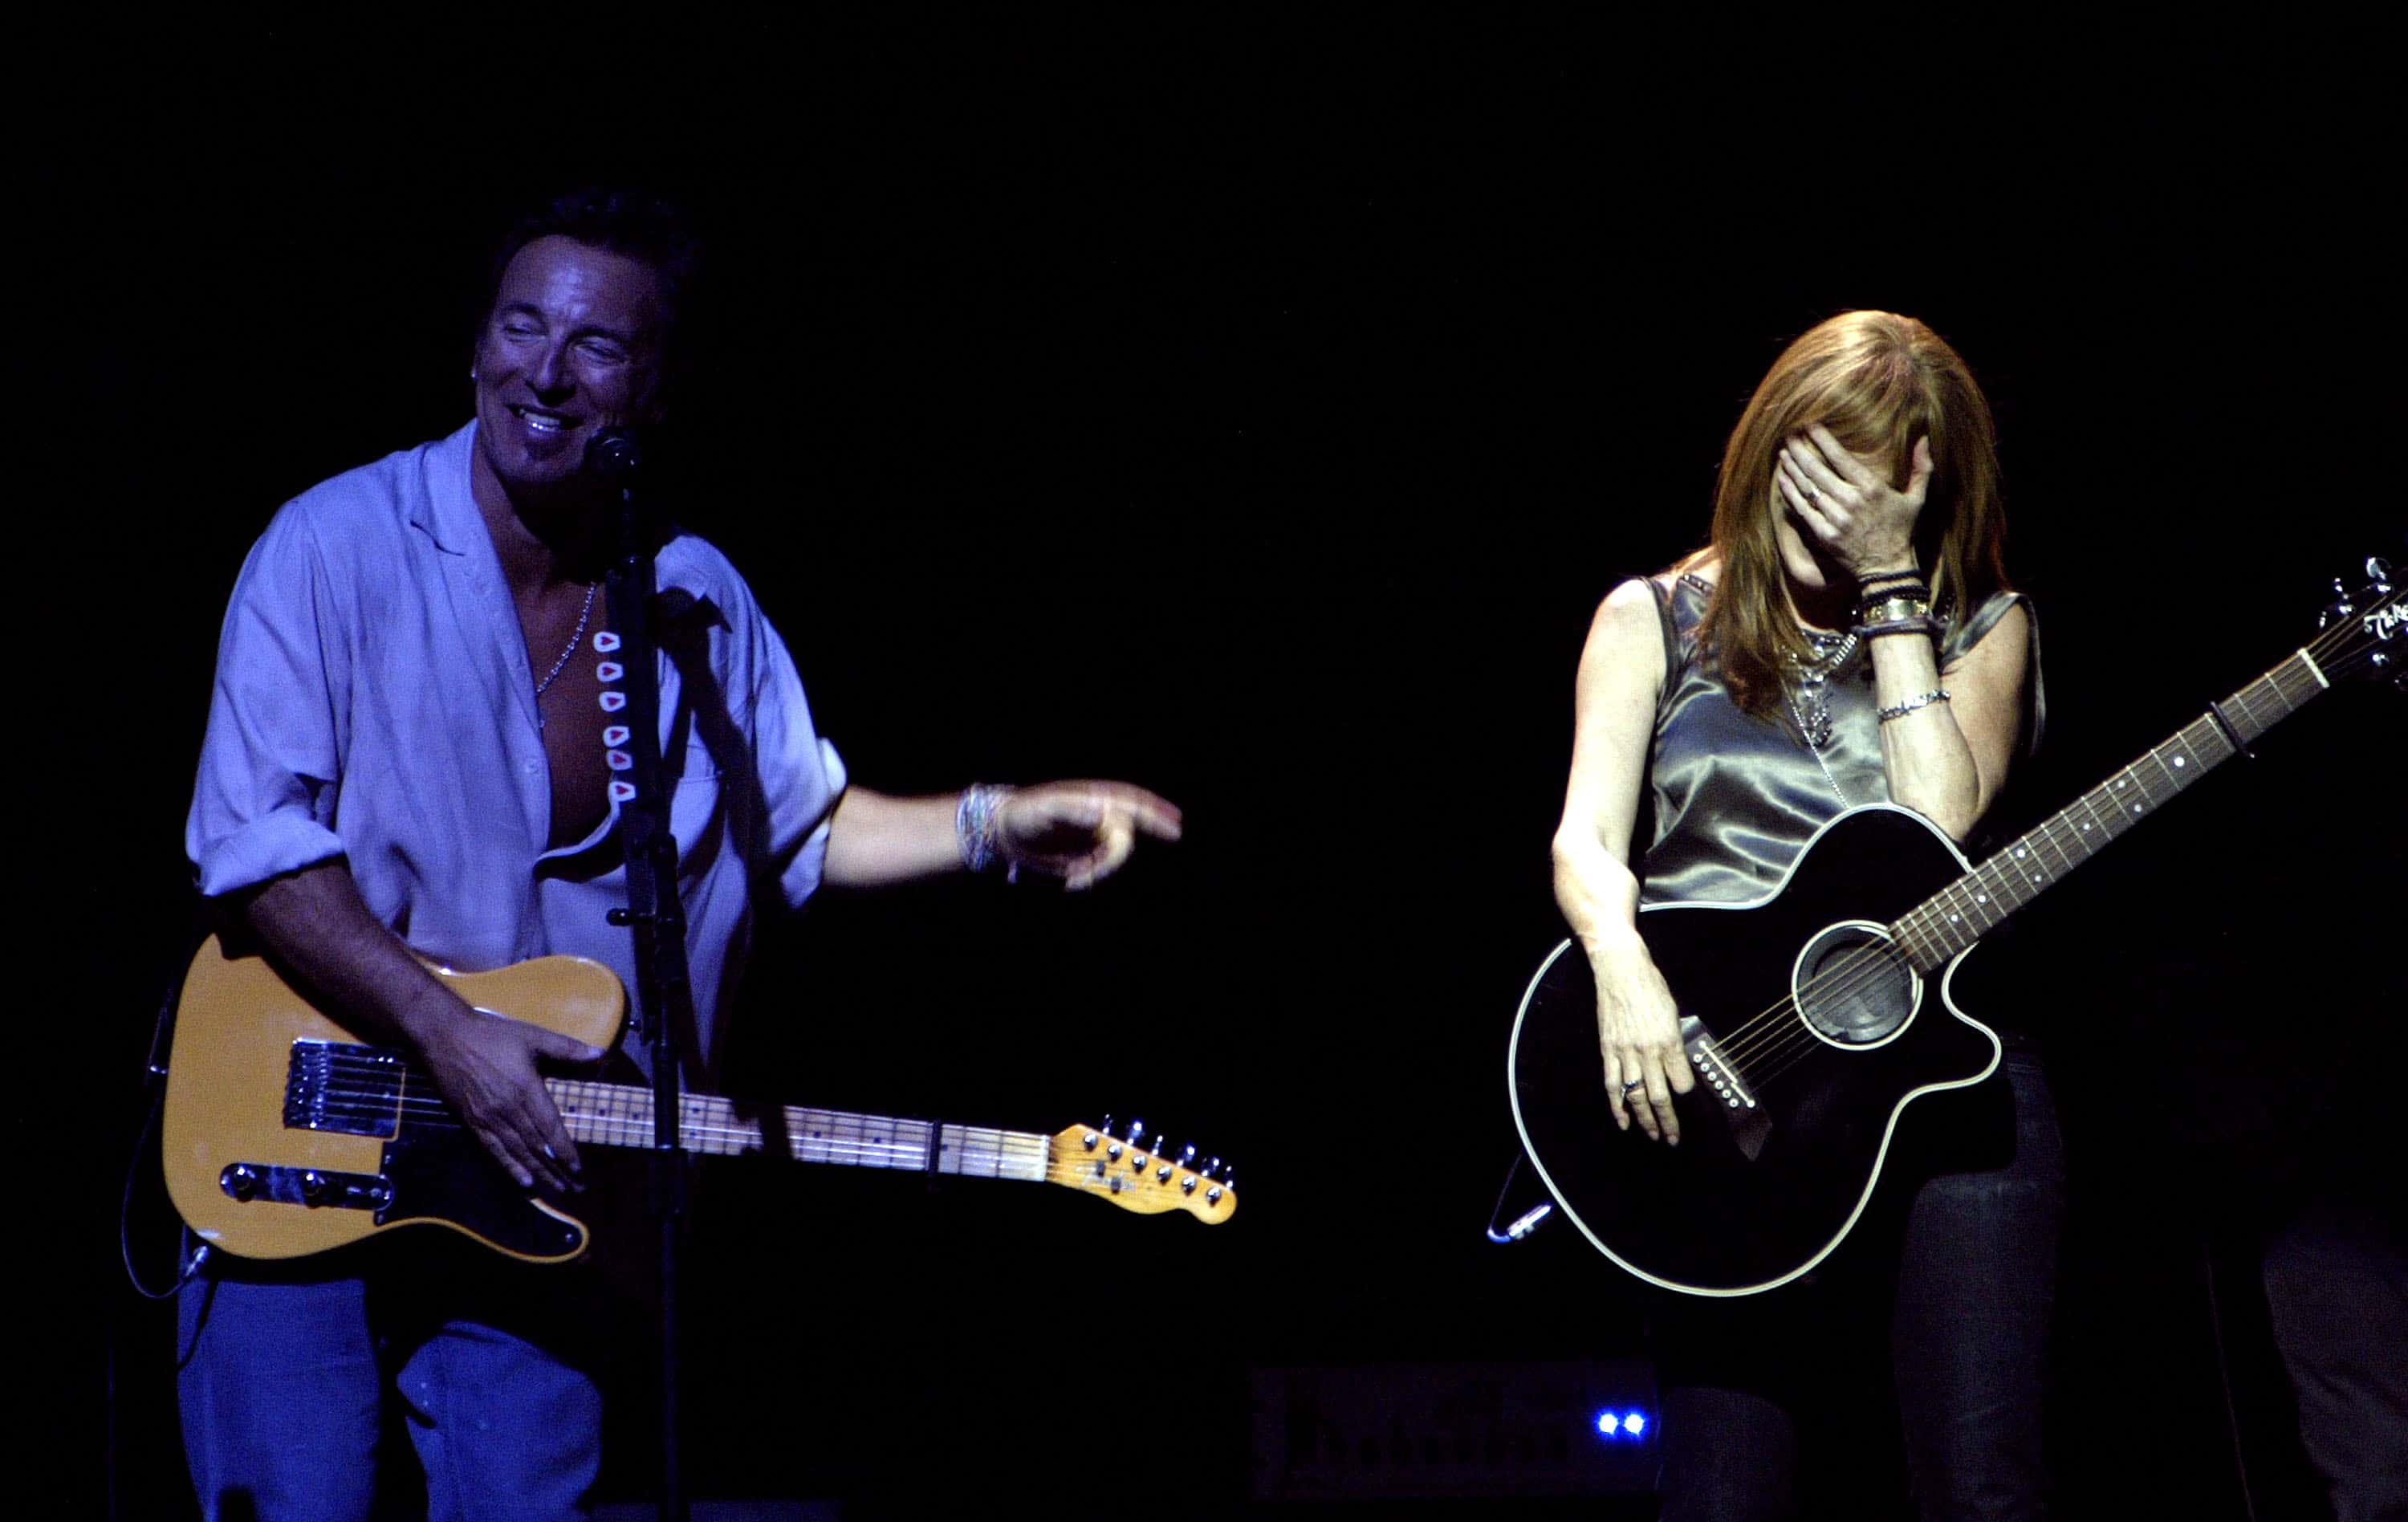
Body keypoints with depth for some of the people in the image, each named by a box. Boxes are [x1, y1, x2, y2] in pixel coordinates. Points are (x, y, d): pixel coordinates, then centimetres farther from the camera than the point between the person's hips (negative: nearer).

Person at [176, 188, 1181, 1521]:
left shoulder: (700, 607, 2)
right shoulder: (338, 546, -10)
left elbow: (806, 823, 16)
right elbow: (252, 848, -15)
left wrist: (993, 826, 3)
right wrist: (446, 1035, -22)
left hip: (530, 1176, 3)